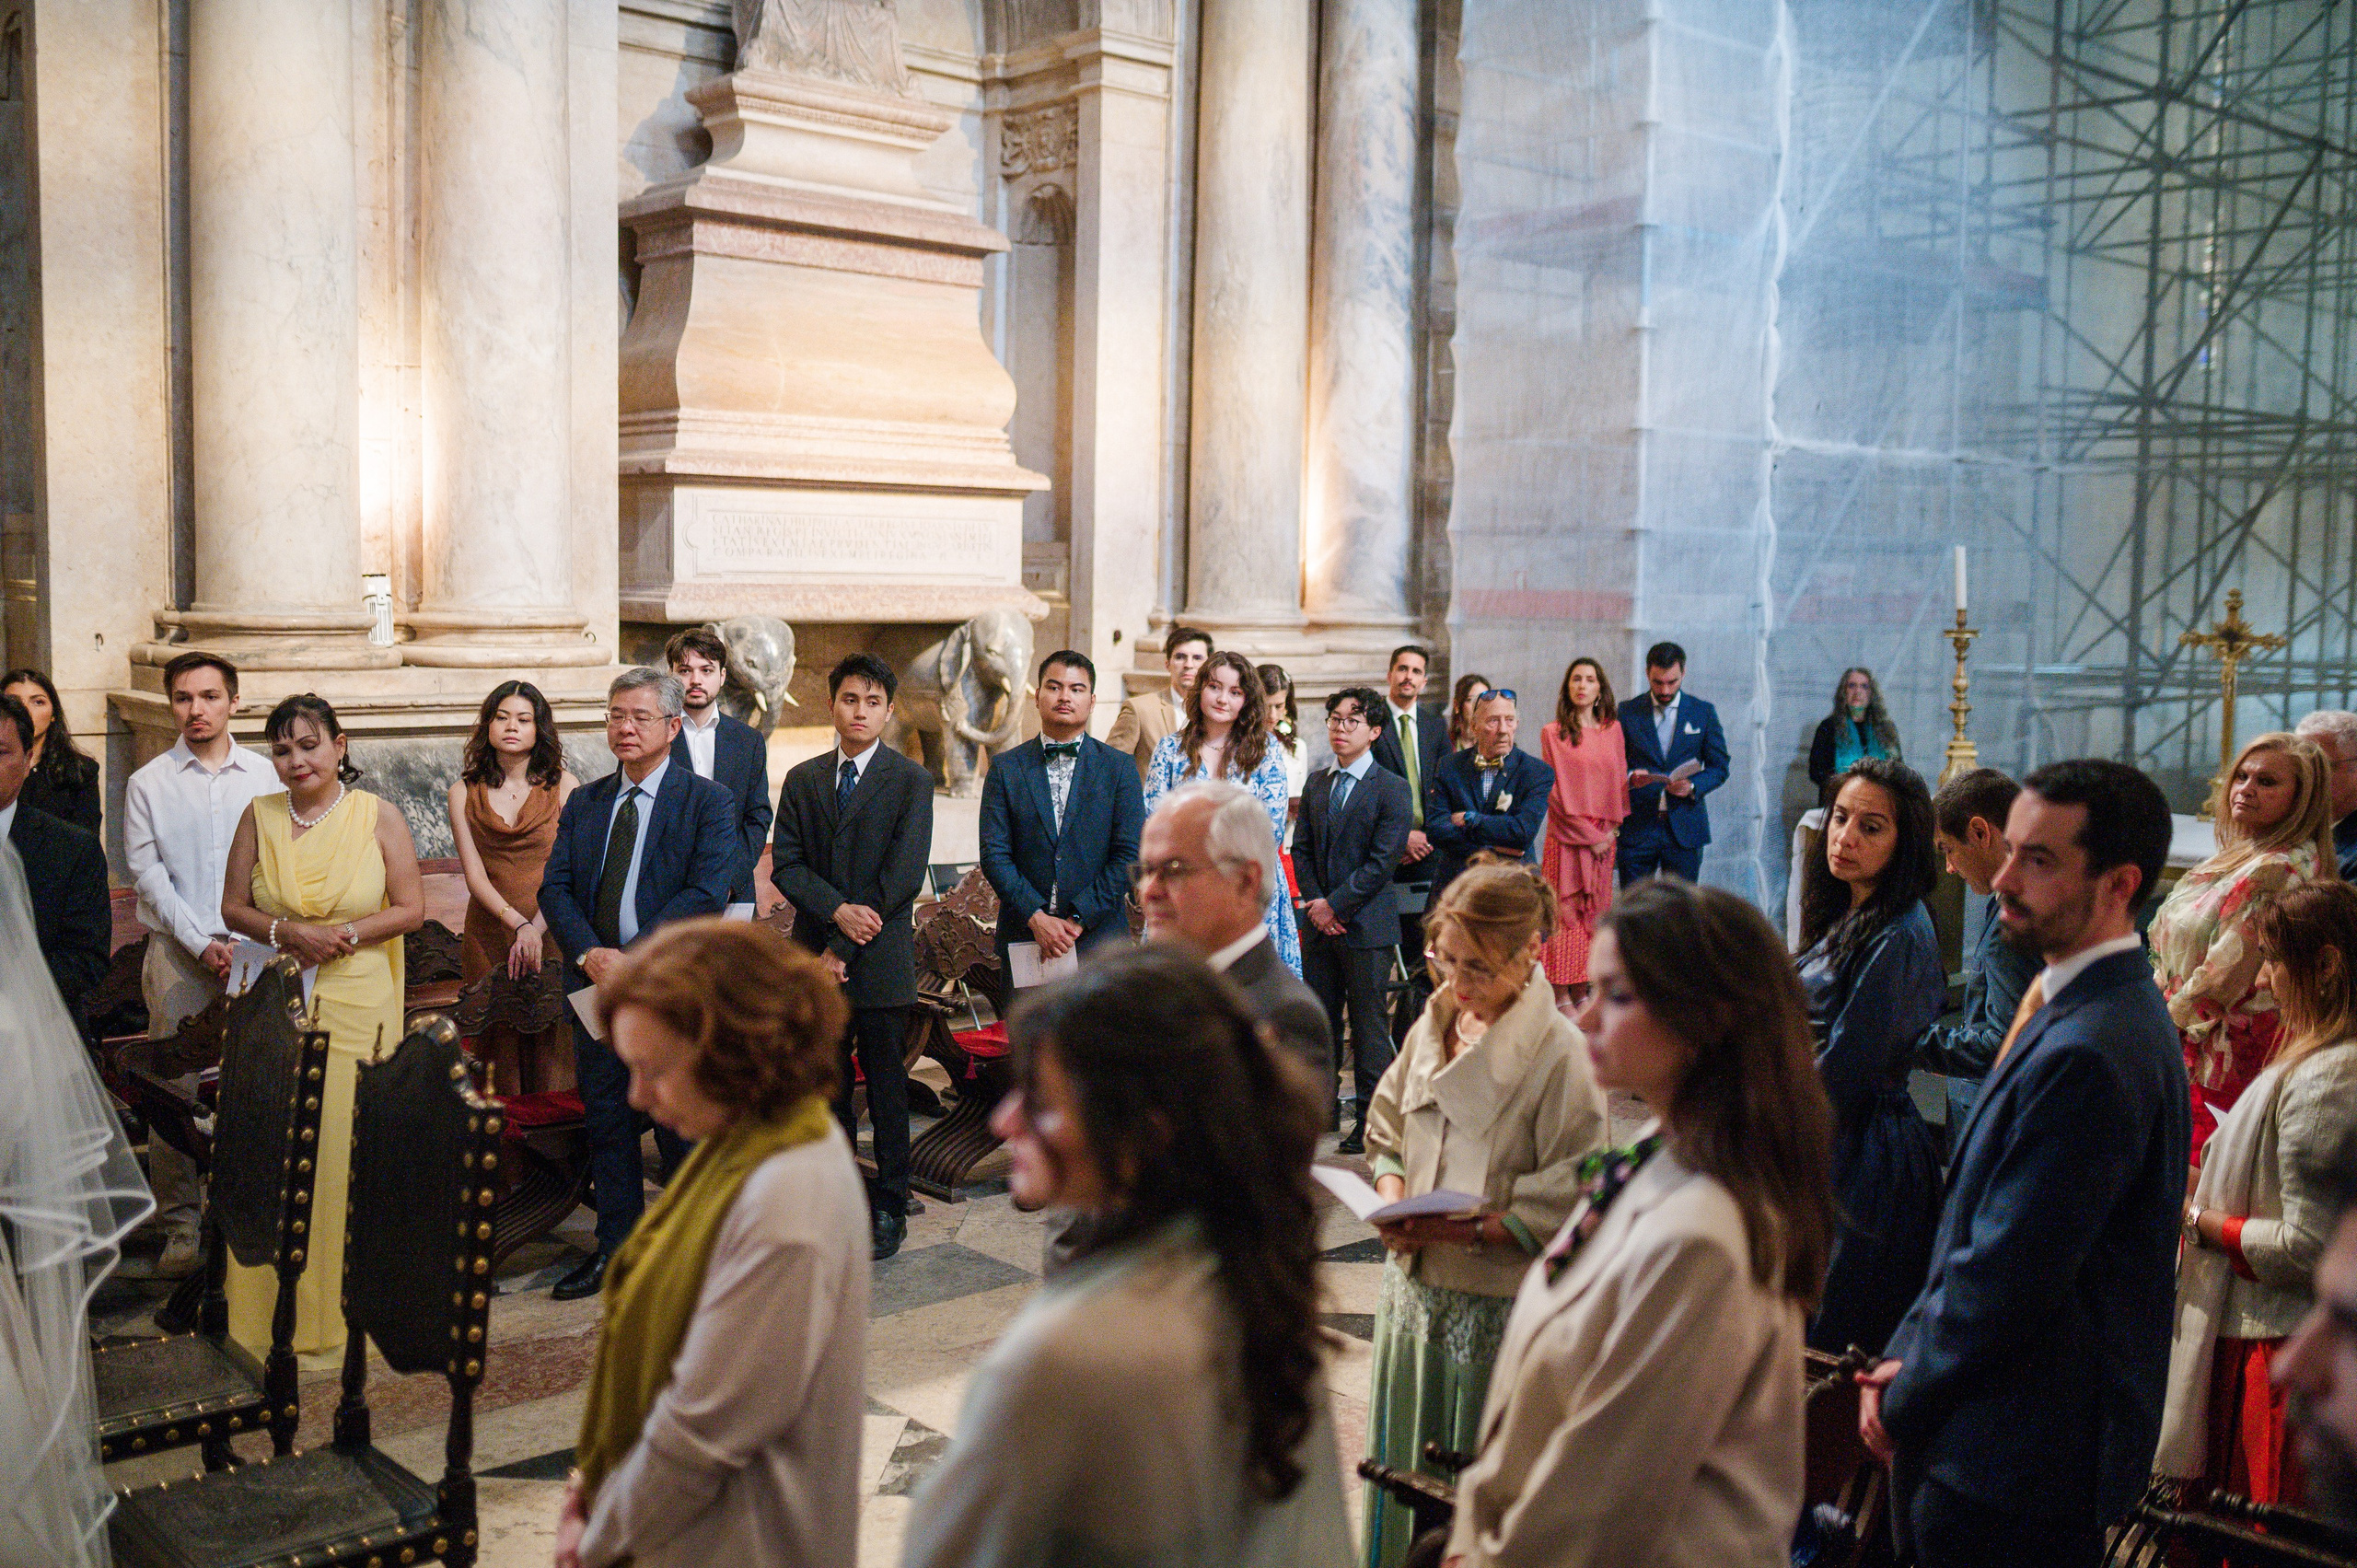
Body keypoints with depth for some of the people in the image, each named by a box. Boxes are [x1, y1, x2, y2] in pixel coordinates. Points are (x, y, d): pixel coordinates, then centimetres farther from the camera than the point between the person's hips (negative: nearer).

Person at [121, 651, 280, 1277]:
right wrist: (202, 944, -8)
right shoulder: (148, 783, 5)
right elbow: (148, 873, 0)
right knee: (174, 1089, -3)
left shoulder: (266, 776, 8)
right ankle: (180, 1225, 4)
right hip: (177, 951, -1)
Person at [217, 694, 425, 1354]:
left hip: (356, 1003, -2)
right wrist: (286, 933, -9)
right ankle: (274, 1301, 14)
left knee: (347, 1143, 0)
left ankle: (342, 1295, 14)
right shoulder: (260, 815, 6)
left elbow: (410, 909, 1)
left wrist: (344, 936, -13)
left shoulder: (379, 817, 0)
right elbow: (232, 907, 9)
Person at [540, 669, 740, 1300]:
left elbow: (706, 894, -14)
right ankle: (616, 1249, 25)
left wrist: (632, 959, -19)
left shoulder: (708, 802, -4)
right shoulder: (583, 804, 12)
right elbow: (554, 888, 5)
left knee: (684, 1129, 2)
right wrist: (589, 953, -13)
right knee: (606, 1124, 12)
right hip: (596, 987, 5)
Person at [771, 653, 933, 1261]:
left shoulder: (911, 780, -2)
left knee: (886, 1086, 4)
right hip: (816, 958, 3)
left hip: (883, 960, -3)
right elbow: (785, 865, 3)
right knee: (827, 1086, 10)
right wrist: (838, 909, -15)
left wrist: (843, 950, -11)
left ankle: (889, 1207, 15)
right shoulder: (802, 780, 10)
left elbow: (904, 876, -9)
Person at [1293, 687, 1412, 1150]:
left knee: (1368, 1025, 0)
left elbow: (1381, 862, -11)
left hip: (1367, 924, -5)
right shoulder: (1315, 784, 13)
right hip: (1320, 922, 5)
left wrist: (1335, 904, -13)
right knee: (1318, 1020, 11)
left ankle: (1371, 1121, 8)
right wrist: (1314, 902, -3)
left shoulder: (1391, 789, -6)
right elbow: (1301, 849, 12)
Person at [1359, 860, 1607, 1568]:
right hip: (1416, 1286, 6)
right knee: (1405, 1466, 19)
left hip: (1500, 1304, -6)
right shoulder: (1433, 1026, 3)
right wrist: (1392, 1199, -6)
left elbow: (1571, 1206, -17)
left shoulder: (1562, 1056, -16)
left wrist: (1466, 1229, -21)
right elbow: (1387, 1135, 13)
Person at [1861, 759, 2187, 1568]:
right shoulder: (2088, 1007, 7)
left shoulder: (2088, 1052, -26)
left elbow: (2005, 1279, -23)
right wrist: (1906, 1357, 4)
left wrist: (1902, 1402, -10)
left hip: (2011, 1466, -9)